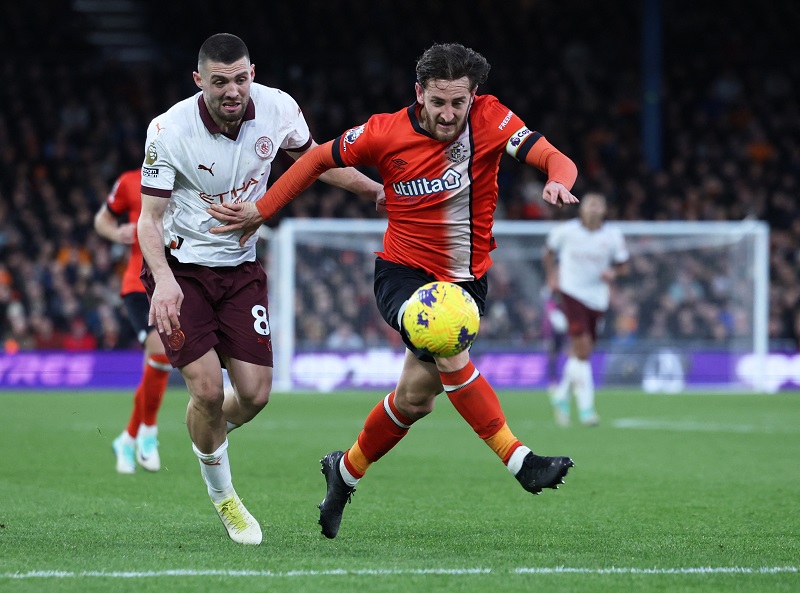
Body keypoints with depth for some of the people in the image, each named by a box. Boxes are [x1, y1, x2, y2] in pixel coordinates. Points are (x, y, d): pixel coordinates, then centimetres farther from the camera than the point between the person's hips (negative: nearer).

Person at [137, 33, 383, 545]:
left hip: (241, 267, 4)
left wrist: (379, 191, 8)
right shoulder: (170, 130, -22)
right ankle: (222, 494, 12)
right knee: (208, 388, -15)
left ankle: (207, 436, 34)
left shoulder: (278, 109, -12)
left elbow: (312, 158, 11)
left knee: (255, 394, -3)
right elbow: (149, 217, -17)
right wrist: (164, 281, -33)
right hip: (180, 267, -4)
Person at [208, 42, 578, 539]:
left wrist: (559, 181, -45)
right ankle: (519, 461, -25)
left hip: (465, 282, 2)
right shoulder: (386, 133, -12)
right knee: (450, 352, -31)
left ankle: (346, 470, 30)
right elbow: (320, 159, 3)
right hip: (403, 272, -2)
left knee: (415, 398, 3)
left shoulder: (490, 119, -12)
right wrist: (261, 211, 3)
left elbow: (552, 157, -21)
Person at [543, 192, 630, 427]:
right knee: (582, 351, -16)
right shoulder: (565, 231, -5)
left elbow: (622, 266, 7)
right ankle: (586, 407, -13)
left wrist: (613, 273, -14)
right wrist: (552, 275, 5)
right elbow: (549, 250, 14)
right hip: (571, 293, -3)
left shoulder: (613, 236, -2)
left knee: (580, 353, 10)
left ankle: (561, 394, 36)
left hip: (597, 298, 3)